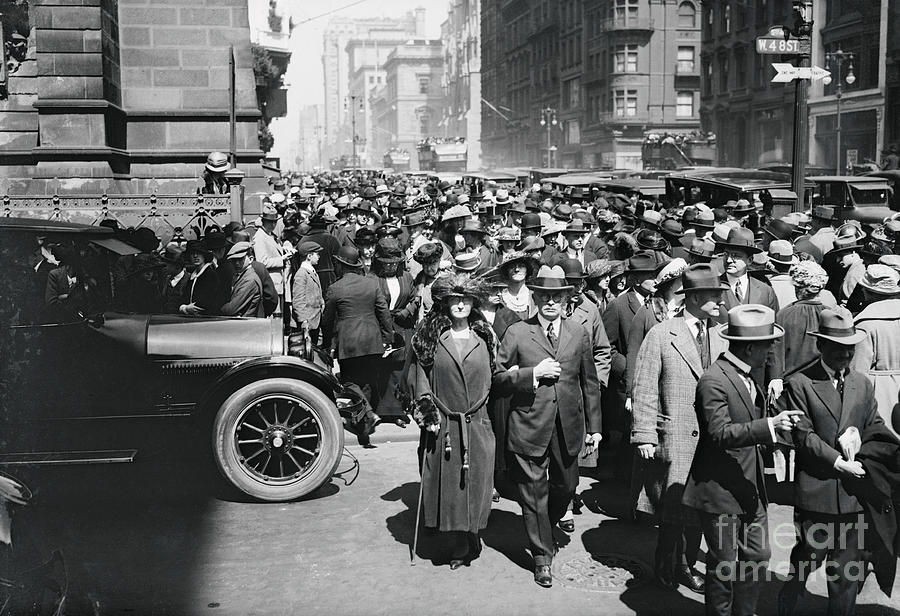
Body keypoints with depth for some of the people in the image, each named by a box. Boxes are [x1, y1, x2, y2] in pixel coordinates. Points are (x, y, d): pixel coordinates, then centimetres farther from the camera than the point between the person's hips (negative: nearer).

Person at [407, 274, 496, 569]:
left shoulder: (483, 337, 4)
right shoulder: (429, 337, -1)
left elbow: (491, 378, 11)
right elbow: (420, 379, -1)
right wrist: (426, 412, -10)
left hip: (477, 424, 1)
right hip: (443, 426, -1)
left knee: (475, 483, 7)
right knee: (447, 485, 7)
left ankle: (471, 542, 24)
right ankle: (457, 546, 21)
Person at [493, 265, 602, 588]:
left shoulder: (579, 334, 6)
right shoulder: (517, 333, -2)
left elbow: (590, 383, 10)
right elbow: (499, 379, -2)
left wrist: (594, 426, 9)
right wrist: (533, 373, -16)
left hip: (568, 428, 3)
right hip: (529, 427, -3)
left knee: (565, 486, 16)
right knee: (534, 492, 4)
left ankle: (547, 528, 46)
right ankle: (542, 556, 19)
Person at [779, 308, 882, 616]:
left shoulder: (863, 384, 11)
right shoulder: (799, 383, -6)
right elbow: (804, 436, -11)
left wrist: (858, 438, -8)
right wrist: (839, 462, -16)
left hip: (853, 492, 4)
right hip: (816, 490, -4)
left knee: (848, 570, 9)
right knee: (807, 558, 9)